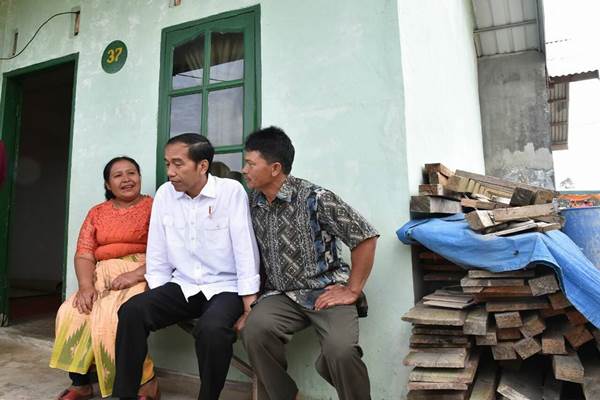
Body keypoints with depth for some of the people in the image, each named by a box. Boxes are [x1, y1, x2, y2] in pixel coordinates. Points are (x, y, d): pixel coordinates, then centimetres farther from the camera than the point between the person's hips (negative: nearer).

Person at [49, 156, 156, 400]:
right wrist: (86, 285, -12)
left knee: (110, 318, -28)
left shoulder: (154, 207, 1)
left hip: (141, 275, -5)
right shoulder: (97, 213, 16)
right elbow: (84, 254, 6)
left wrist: (135, 275, -22)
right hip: (102, 276, 5)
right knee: (70, 313, -18)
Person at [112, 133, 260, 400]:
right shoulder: (164, 194, 2)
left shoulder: (232, 191, -11)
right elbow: (157, 256, 6)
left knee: (212, 328, -31)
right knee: (132, 311, -17)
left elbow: (246, 250, -13)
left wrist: (249, 307, -14)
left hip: (225, 288, -4)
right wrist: (157, 299, 3)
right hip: (182, 286, 5)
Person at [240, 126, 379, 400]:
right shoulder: (252, 203, 5)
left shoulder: (315, 198, -13)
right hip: (282, 295, 4)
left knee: (341, 350, -29)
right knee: (254, 329, -26)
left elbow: (366, 237, -11)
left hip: (326, 291, -4)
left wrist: (352, 290, -9)